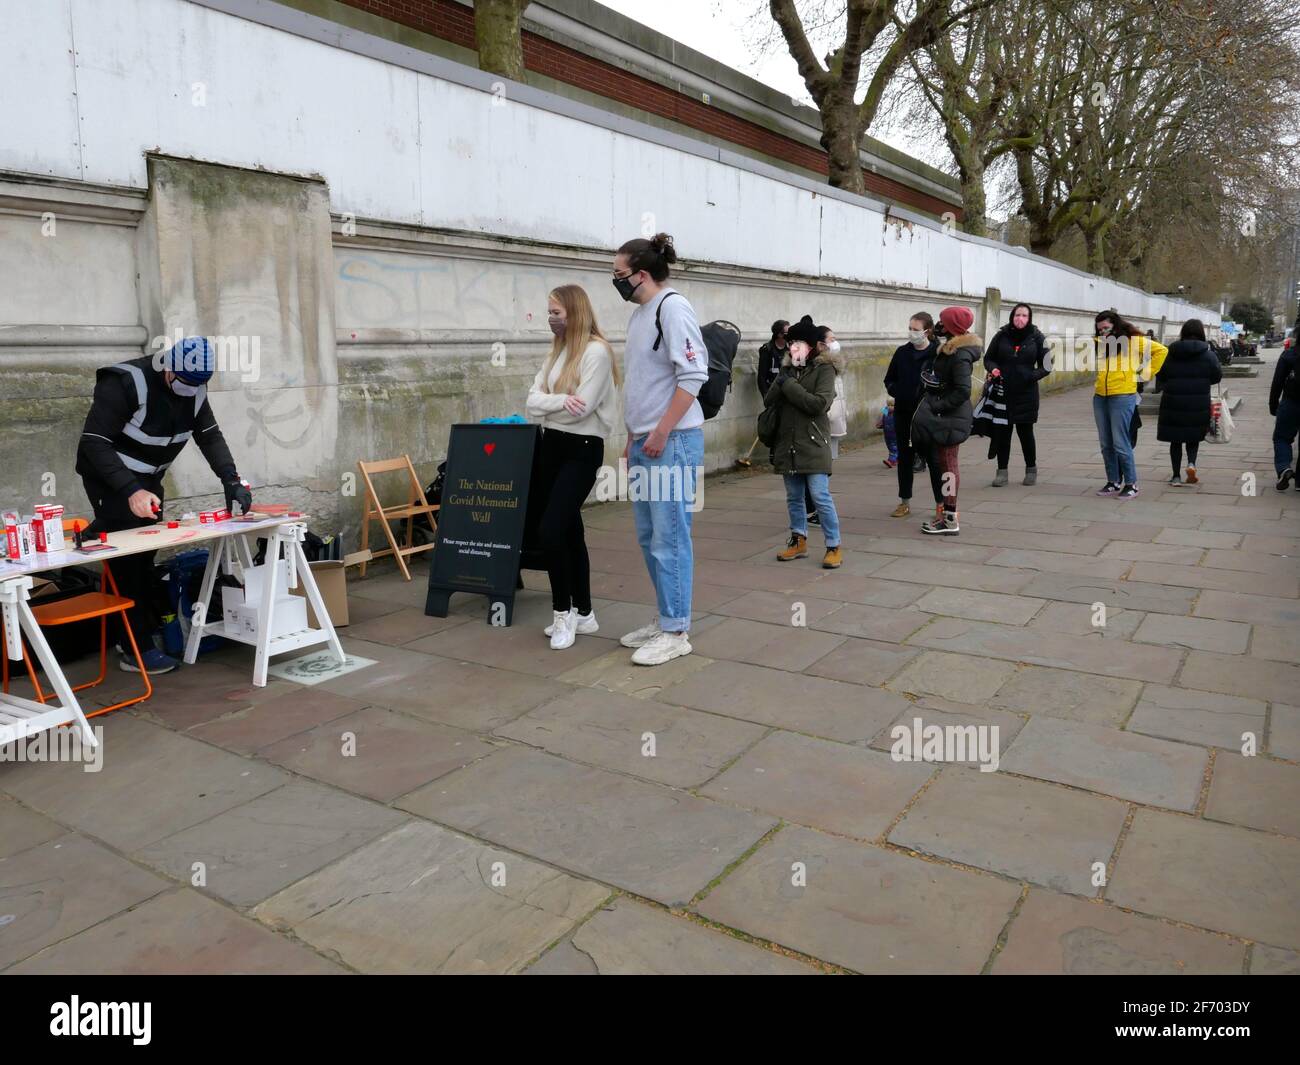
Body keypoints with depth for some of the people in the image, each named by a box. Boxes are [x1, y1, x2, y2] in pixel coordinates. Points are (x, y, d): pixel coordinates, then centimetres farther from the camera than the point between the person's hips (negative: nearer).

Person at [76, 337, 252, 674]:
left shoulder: (194, 387, -7)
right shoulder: (126, 383, -28)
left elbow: (210, 436, -3)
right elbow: (93, 443, -28)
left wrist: (232, 480, -18)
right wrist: (131, 491, -37)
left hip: (148, 479, 7)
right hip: (109, 477, -7)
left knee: (145, 556, 13)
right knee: (127, 558, -10)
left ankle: (143, 629, 26)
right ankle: (137, 650, -5)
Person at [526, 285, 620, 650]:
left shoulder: (596, 350, -11)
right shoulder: (557, 351, 14)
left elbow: (581, 408, -20)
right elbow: (533, 398, 4)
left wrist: (546, 406, -3)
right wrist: (560, 401, -16)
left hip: (582, 449, -8)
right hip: (551, 446, 8)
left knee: (550, 530, -15)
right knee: (569, 531, 11)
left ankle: (564, 612, 3)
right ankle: (582, 613, 21)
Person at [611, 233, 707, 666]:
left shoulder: (672, 306, -11)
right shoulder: (639, 314, 16)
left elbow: (692, 376, -18)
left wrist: (661, 433, -18)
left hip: (672, 441, -9)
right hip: (645, 442, 9)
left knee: (669, 539, -4)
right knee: (649, 537, 13)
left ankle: (675, 632, 5)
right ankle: (666, 618, 25)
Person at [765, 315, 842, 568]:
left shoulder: (824, 369, -4)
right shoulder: (787, 370, 13)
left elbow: (819, 404, -17)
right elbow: (768, 402, 7)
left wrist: (789, 386, -13)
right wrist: (780, 383, -12)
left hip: (813, 445, -6)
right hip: (787, 445, 6)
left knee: (820, 497, -7)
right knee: (794, 497, 13)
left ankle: (834, 547, 2)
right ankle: (799, 541, 26)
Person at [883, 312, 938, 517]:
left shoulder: (938, 353, -9)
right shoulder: (902, 352, 6)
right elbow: (889, 379, 16)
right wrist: (896, 391, 0)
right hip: (903, 413, 5)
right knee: (905, 457, 12)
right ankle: (905, 502, 24)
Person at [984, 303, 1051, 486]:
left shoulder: (1037, 338, 0)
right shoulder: (1001, 336, 2)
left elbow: (1046, 366, 4)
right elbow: (988, 358, 11)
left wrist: (1035, 375, -15)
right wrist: (993, 368, -10)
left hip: (1026, 394, -1)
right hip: (1003, 392, 1)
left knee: (1025, 431, 5)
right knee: (1002, 432, 3)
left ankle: (1031, 469, 23)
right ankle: (1002, 471, 14)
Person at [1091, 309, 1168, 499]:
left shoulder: (1134, 341, -3)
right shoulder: (1097, 342, 10)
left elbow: (1161, 350, -1)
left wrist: (1146, 373, -4)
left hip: (1122, 396, -6)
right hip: (1100, 397, 6)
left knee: (1120, 443, -6)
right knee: (1106, 444, 9)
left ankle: (1131, 484, 5)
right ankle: (1113, 482, 19)